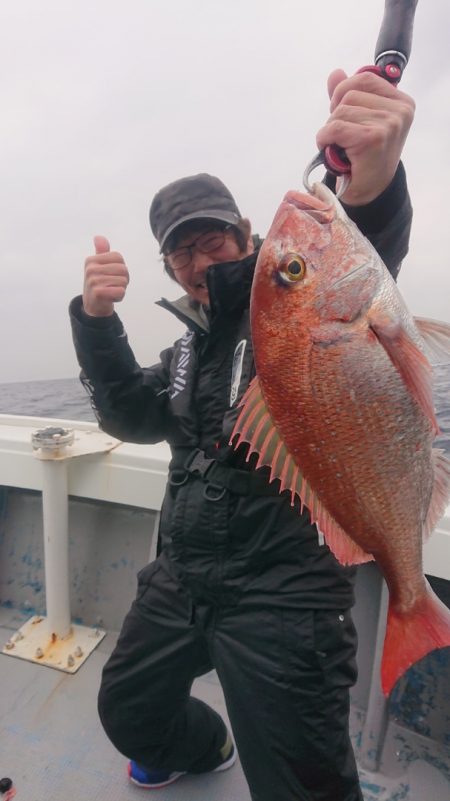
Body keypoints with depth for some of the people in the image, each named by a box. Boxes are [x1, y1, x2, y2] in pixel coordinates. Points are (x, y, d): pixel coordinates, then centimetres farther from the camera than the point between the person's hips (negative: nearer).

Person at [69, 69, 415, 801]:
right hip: (179, 582, 8)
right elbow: (131, 416, 5)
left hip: (281, 597, -7)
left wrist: (371, 191, -51)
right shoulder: (191, 348, 13)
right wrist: (97, 321, -9)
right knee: (127, 710, 26)